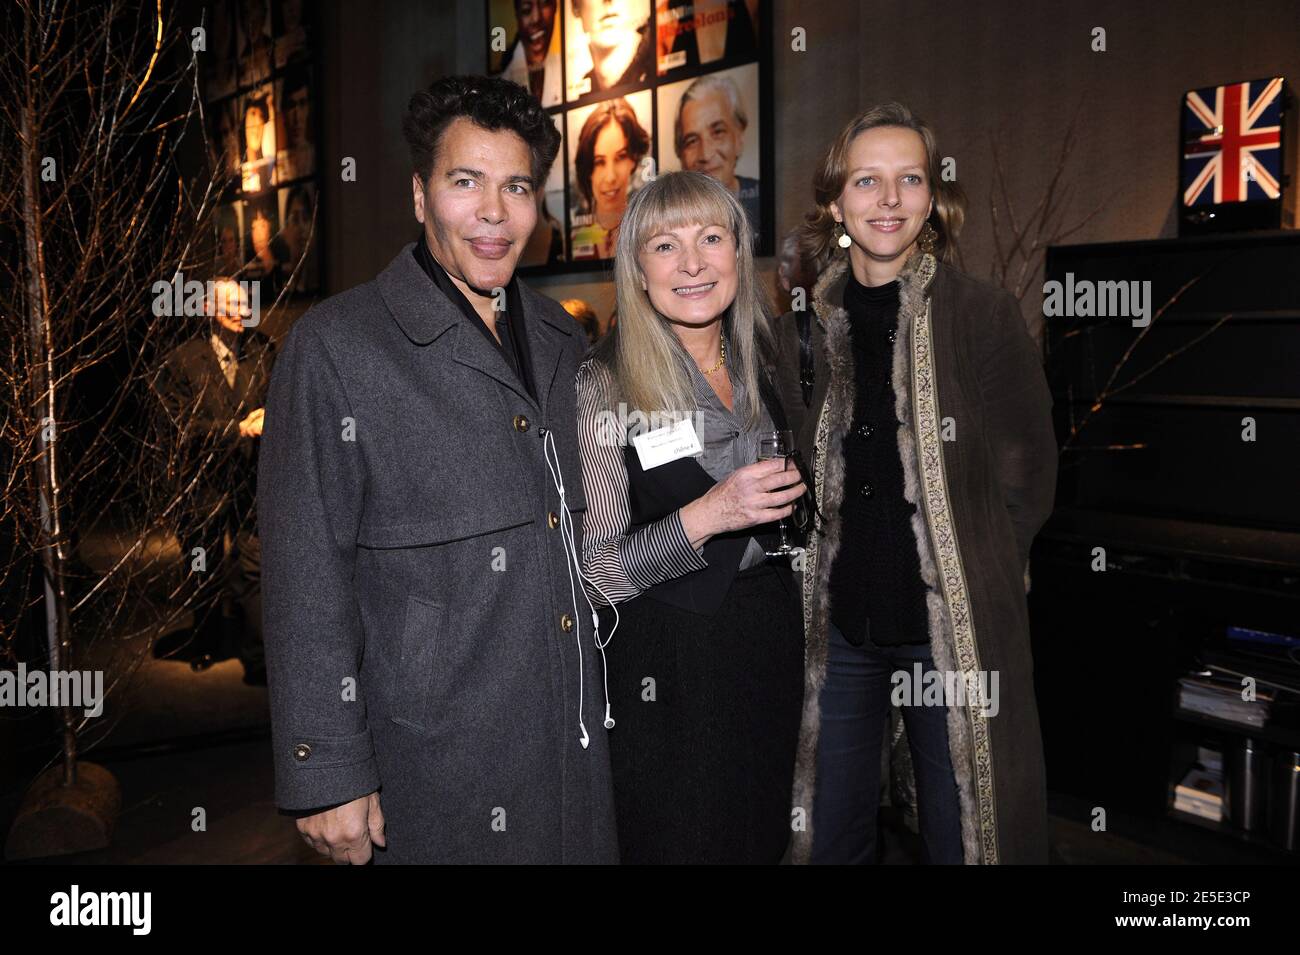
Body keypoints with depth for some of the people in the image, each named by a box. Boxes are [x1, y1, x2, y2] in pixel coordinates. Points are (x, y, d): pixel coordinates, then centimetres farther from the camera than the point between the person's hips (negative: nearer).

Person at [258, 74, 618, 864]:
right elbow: (306, 576, -12)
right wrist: (329, 776, -13)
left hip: (579, 742, 6)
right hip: (435, 762, -5)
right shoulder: (337, 346, -11)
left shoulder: (560, 339, 8)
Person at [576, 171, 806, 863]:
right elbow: (588, 572, -17)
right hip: (665, 673, -6)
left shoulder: (759, 368, 5)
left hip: (771, 649, 6)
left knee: (762, 839, 18)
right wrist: (703, 518, -26)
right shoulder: (604, 384, -15)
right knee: (676, 843, 7)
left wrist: (793, 500, 4)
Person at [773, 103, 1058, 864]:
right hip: (838, 618, 3)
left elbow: (1028, 474, 1)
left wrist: (974, 574, -2)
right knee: (832, 831, 14)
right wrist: (814, 566, 6)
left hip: (958, 622, -3)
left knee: (961, 829, 9)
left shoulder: (985, 316, -4)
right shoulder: (808, 324, 5)